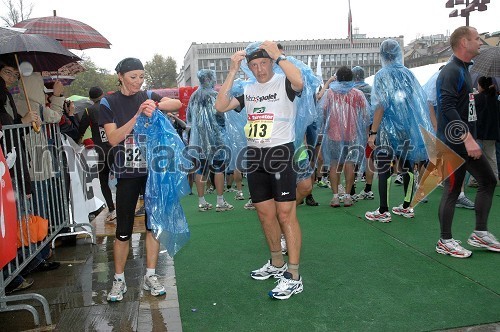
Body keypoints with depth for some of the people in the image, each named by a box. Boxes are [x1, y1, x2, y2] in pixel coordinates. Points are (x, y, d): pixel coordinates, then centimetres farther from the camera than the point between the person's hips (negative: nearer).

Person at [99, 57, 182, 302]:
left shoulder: (148, 97, 7)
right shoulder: (109, 103, 0)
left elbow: (177, 103, -9)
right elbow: (113, 138, -11)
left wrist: (156, 106, -29)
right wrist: (138, 115, -22)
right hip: (127, 173, -2)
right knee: (123, 229, 1)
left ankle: (151, 277, 20)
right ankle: (119, 280, 18)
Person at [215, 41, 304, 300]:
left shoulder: (283, 82, -2)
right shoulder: (247, 89, 13)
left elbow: (299, 82, -27)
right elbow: (220, 106, 0)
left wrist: (278, 56, -20)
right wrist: (232, 71, -2)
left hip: (281, 152, -6)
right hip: (254, 155, 6)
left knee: (285, 214, -8)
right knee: (265, 213, 12)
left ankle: (293, 277, -1)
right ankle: (277, 264, 30)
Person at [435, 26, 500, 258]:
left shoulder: (463, 70, 16)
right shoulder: (451, 72, -15)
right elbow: (448, 108, -26)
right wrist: (467, 138, -28)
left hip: (466, 143, 10)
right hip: (454, 144, -10)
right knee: (452, 190, -3)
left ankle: (480, 234, 23)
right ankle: (445, 242, 11)